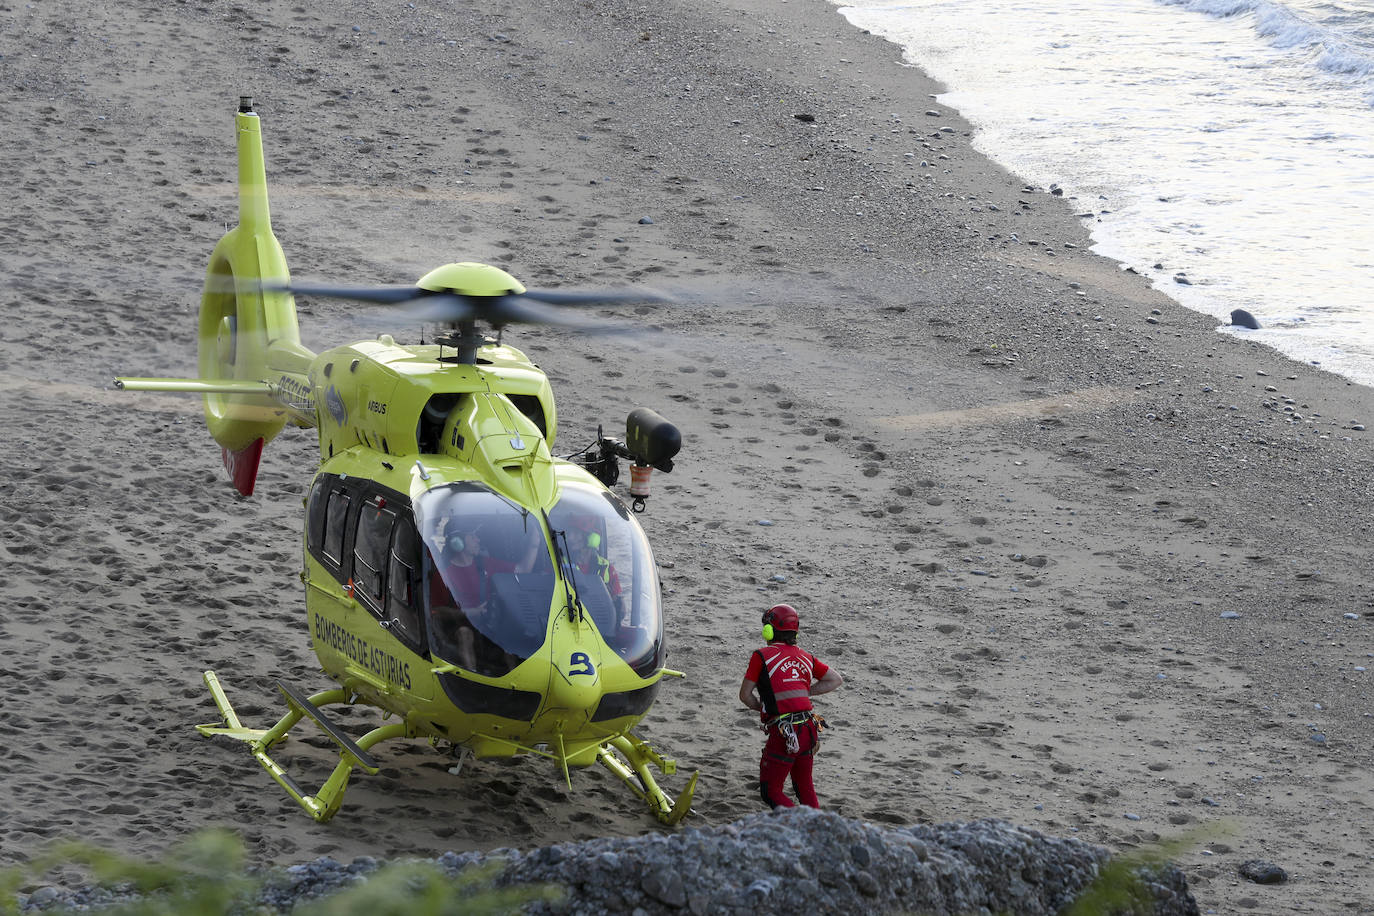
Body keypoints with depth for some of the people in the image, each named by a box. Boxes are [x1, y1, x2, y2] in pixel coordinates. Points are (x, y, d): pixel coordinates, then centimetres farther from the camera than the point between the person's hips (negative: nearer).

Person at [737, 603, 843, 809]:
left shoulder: (762, 656, -2)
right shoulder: (805, 657, 14)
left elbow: (745, 695, 2)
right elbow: (836, 679, 22)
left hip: (783, 733, -6)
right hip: (809, 730, 6)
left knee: (771, 791, 4)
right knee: (805, 787, 22)